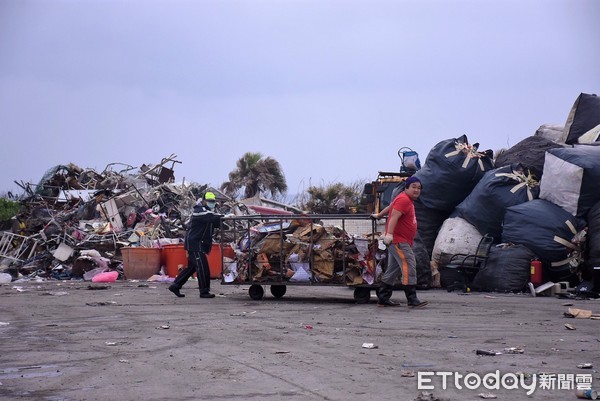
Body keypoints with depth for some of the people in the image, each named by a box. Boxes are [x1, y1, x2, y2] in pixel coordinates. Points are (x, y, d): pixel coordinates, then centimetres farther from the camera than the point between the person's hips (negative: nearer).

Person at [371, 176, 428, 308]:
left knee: (393, 270, 13)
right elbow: (394, 216, -26)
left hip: (403, 241, 11)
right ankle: (412, 300, -19)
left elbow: (390, 207, 33)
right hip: (398, 241, -11)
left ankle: (383, 299, 17)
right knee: (409, 267, -16)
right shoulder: (404, 200, -14)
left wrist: (378, 215, 47)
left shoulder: (408, 200, 19)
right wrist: (389, 234, -36)